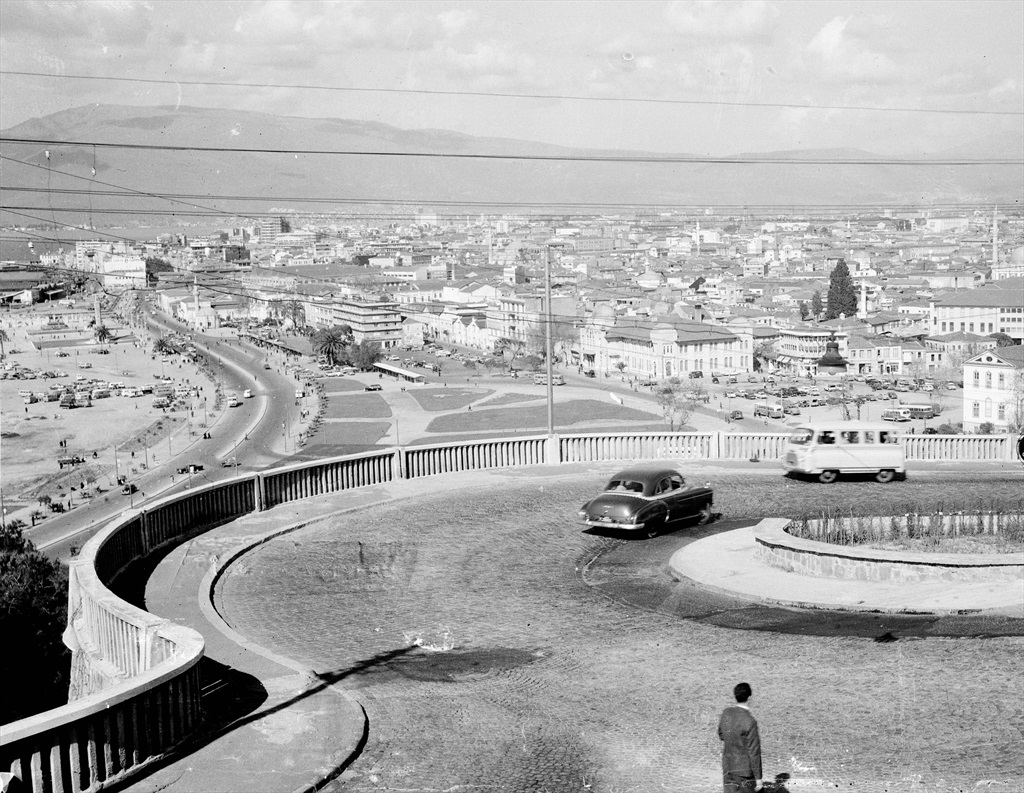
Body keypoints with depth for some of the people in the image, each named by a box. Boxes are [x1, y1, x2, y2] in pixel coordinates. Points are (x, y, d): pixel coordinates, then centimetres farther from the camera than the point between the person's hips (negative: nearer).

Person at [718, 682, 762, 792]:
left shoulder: (726, 713, -1)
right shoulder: (750, 722, -21)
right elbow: (754, 752, -17)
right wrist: (758, 777, -11)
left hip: (727, 767, 6)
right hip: (744, 769, -6)